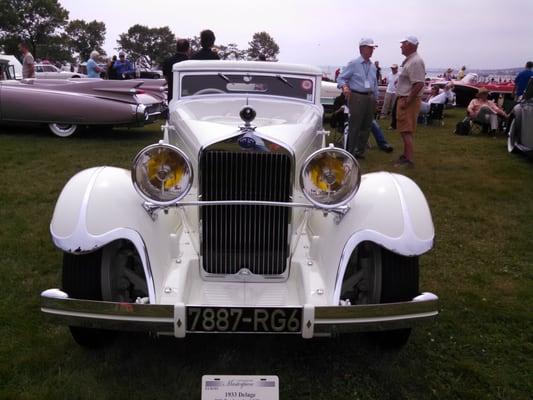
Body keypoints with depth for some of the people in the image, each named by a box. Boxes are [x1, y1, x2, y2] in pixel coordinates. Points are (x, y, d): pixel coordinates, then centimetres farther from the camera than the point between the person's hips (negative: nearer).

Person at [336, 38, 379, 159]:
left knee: (366, 126, 9)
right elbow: (341, 78, -5)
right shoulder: (353, 64, -2)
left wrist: (375, 99, 19)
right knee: (354, 126, -7)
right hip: (357, 97, -6)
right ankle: (349, 152, 0)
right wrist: (344, 86, -25)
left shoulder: (373, 67, 16)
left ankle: (360, 151, 19)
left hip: (370, 98, 6)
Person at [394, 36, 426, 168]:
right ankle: (406, 155, 26)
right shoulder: (409, 60, 15)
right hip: (404, 99, 10)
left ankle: (409, 160, -7)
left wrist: (407, 101, -24)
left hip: (409, 100, -10)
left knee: (406, 131, -9)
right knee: (405, 131, 16)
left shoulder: (415, 62, -17)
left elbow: (419, 84, -25)